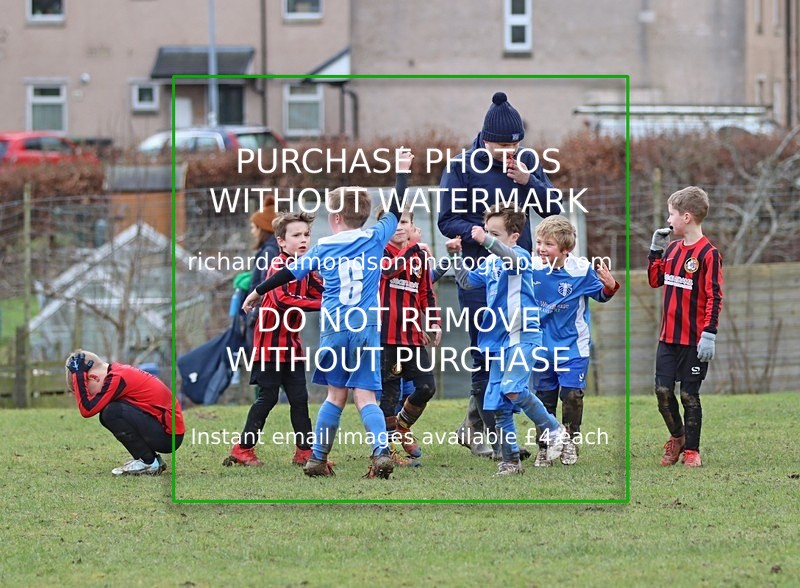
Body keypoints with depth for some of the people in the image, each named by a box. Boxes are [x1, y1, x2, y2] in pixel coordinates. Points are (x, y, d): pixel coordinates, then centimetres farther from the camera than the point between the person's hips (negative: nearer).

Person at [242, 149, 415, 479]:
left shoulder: (323, 248, 5)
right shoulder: (375, 239, 5)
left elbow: (290, 273, 12)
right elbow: (395, 212, 18)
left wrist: (258, 292, 25)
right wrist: (402, 172, 30)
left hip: (334, 328, 0)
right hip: (368, 328, 0)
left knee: (336, 395, 13)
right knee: (365, 395, -3)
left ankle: (317, 458, 14)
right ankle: (381, 452, -23)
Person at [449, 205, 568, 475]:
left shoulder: (520, 255, -9)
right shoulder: (489, 263, 14)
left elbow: (514, 259, -33)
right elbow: (466, 281, 27)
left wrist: (487, 240, -47)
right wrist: (457, 256, 12)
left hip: (522, 336, -8)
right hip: (498, 340, 8)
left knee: (511, 389, -26)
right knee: (498, 405, 6)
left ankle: (553, 430, -7)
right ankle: (510, 461, 14)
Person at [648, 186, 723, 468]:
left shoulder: (708, 254, -14)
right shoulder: (672, 248, 8)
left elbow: (714, 297, -15)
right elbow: (655, 280, 18)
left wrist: (709, 334, -20)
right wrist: (656, 249, 6)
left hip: (694, 340, -6)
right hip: (668, 337, 6)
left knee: (689, 396, 3)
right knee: (663, 391, 4)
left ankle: (691, 450, 15)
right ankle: (676, 436, 26)